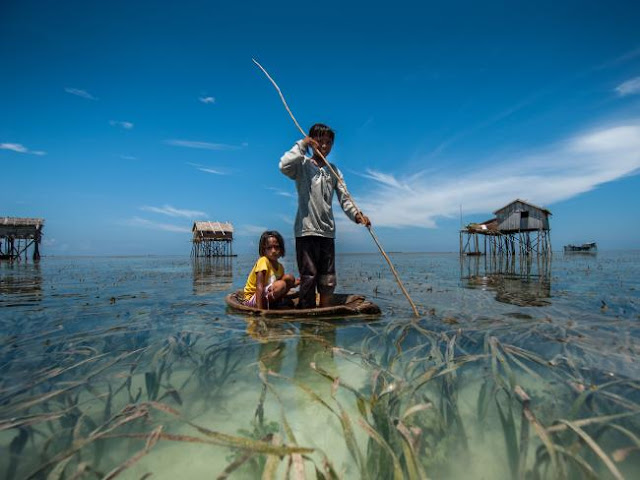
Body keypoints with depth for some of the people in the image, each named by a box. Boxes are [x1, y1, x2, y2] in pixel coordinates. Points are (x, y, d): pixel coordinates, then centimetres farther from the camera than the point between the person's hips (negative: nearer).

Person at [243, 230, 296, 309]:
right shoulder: (263, 261, -19)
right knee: (281, 284, -29)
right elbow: (259, 287, -27)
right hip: (252, 298, -8)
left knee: (289, 278, -2)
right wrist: (260, 309, -32)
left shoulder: (280, 267, 4)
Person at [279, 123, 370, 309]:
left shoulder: (334, 170, 16)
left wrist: (356, 214, -8)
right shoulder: (303, 164, 2)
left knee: (328, 280, 8)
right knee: (308, 277, -3)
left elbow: (344, 198, 10)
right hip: (306, 230, -5)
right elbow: (284, 166, -21)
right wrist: (302, 144, -9)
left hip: (327, 231, 5)